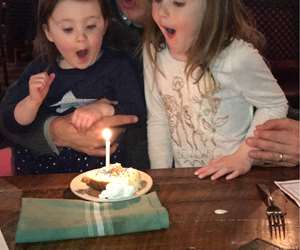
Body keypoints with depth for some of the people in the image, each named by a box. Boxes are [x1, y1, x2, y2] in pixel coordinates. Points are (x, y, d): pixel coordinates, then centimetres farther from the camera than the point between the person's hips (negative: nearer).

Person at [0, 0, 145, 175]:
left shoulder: (119, 66, 0)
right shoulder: (40, 70, 7)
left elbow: (138, 113, -7)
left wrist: (103, 109, -22)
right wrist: (33, 101, -13)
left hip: (101, 162, -3)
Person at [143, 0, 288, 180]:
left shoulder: (237, 57, -20)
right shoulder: (154, 53, -4)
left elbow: (275, 105, -5)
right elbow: (158, 120, 4)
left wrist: (244, 156, -11)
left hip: (230, 177, -4)